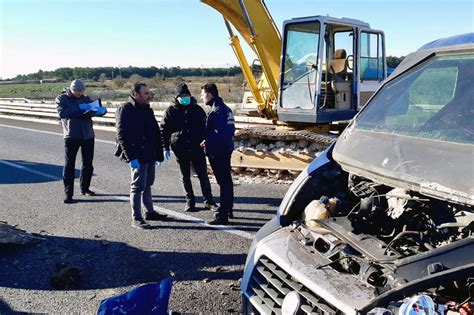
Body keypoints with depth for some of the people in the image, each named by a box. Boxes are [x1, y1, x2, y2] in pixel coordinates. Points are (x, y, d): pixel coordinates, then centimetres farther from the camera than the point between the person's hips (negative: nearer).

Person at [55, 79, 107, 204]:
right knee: (69, 165, -3)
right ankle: (68, 194, 1)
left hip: (88, 135, 4)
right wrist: (78, 108, -23)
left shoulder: (85, 99, 11)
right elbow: (62, 113, -16)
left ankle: (85, 188, 28)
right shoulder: (62, 98, 1)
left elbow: (100, 110, 8)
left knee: (88, 164, 12)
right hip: (71, 136, -4)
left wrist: (101, 110, -16)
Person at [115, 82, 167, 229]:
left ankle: (150, 212, 29)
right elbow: (122, 136, -17)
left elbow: (156, 133, 16)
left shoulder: (147, 110, 13)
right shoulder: (126, 110, -11)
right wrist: (131, 157, -22)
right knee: (138, 186, -2)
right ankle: (136, 218, 6)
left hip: (149, 155, 8)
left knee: (147, 185, 17)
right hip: (137, 156, -8)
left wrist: (158, 155, 12)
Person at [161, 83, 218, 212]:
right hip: (180, 149, 0)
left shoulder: (197, 109, 5)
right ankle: (190, 202, 19)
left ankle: (208, 201, 9)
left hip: (197, 148, 1)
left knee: (203, 175, 0)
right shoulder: (171, 111, 1)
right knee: (185, 177, 8)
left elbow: (204, 127, 13)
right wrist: (166, 148, -1)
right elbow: (164, 130, 3)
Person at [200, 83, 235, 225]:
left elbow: (219, 133, -25)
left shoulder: (217, 110, -17)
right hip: (226, 149, 10)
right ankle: (228, 209, 32)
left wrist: (207, 141, -9)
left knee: (223, 182, -6)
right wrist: (209, 140, 11)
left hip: (217, 152, -10)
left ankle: (222, 215, 1)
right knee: (227, 180, 18)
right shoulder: (225, 108, 13)